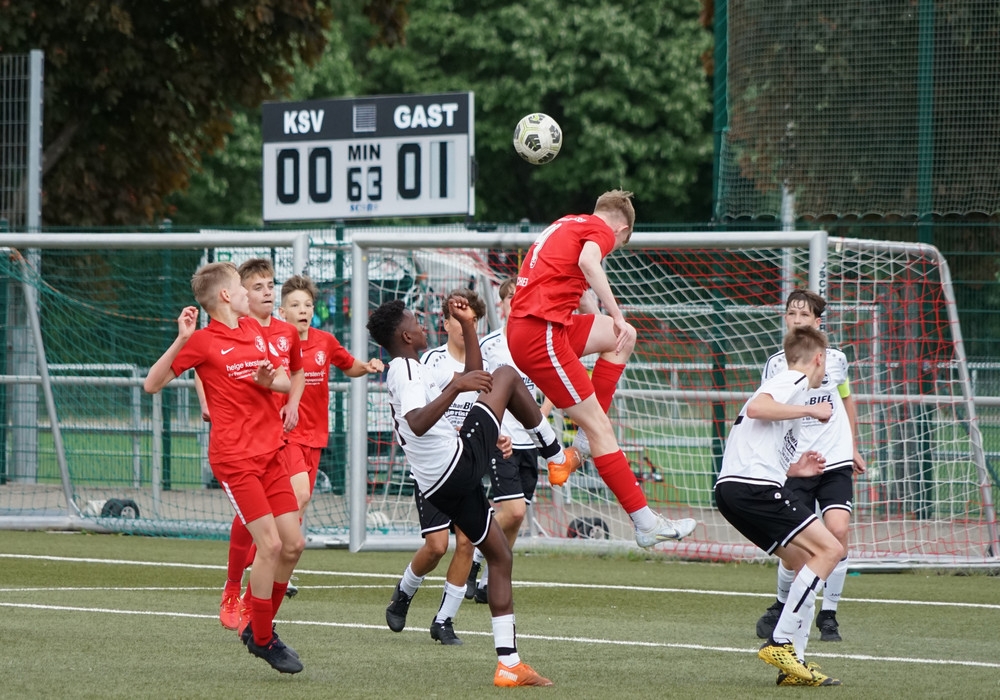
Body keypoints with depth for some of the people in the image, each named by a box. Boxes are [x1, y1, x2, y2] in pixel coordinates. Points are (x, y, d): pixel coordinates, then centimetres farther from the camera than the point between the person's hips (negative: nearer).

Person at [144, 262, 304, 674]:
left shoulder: (255, 329, 13)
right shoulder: (203, 341, -7)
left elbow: (286, 382, 19)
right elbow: (152, 384, -9)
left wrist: (269, 380, -4)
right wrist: (181, 341, -21)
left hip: (269, 452, 7)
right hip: (235, 457, -7)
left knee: (293, 544, 4)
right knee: (270, 544, -13)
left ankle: (260, 627, 21)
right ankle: (261, 640, 0)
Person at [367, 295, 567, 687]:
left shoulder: (410, 370, 23)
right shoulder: (405, 369, -9)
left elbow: (475, 378, 31)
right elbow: (417, 423, -28)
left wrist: (468, 327, 24)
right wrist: (455, 387, -34)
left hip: (440, 488, 9)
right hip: (460, 462, -9)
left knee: (500, 556, 14)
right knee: (506, 376, 5)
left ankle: (509, 664, 9)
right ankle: (556, 455, 13)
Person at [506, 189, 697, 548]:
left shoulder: (566, 224, 24)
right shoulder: (602, 230, 0)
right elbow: (588, 261, -22)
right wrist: (617, 317, -24)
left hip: (523, 327, 8)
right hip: (541, 332, -8)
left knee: (621, 339, 20)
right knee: (599, 426, -6)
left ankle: (583, 443, 12)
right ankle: (646, 523, -7)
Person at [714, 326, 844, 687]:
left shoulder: (788, 384, 30)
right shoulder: (795, 380, 1)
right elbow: (756, 407, -20)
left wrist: (792, 470, 35)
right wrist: (810, 410, -11)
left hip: (733, 487, 10)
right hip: (753, 485, -10)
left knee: (805, 563, 14)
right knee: (829, 549, -11)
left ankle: (793, 663, 6)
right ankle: (780, 642, -15)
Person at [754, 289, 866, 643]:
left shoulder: (835, 359, 4)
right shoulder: (776, 364, -2)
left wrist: (853, 447, 24)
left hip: (836, 462, 2)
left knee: (838, 531, -15)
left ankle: (828, 615, -1)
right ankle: (782, 607, 18)